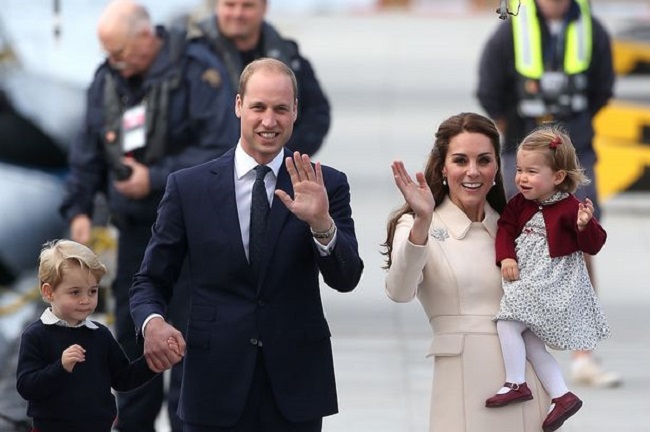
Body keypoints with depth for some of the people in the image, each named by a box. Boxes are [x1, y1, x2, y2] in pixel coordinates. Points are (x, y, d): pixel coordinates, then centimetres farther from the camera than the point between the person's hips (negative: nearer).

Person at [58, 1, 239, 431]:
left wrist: (155, 179, -18)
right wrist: (79, 208, 4)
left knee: (190, 330, -6)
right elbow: (88, 152, 14)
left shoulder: (198, 72, -13)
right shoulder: (107, 78, 6)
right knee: (132, 329, 9)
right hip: (135, 225, 6)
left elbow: (221, 149, -17)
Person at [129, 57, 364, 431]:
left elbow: (346, 279, -7)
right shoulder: (189, 187, 3)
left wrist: (321, 223, -25)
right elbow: (152, 280, 8)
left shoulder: (326, 187, 3)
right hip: (216, 386, 0)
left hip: (295, 387, 0)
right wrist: (152, 323, -15)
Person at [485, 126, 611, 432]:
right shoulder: (521, 203, 3)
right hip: (529, 280, 8)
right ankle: (563, 396, 12)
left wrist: (585, 225, -33)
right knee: (529, 343, 10)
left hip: (553, 282, -8)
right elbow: (506, 228, 8)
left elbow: (594, 244, -13)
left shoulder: (569, 208, -15)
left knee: (507, 323, -18)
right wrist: (506, 258, -7)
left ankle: (516, 384, -8)